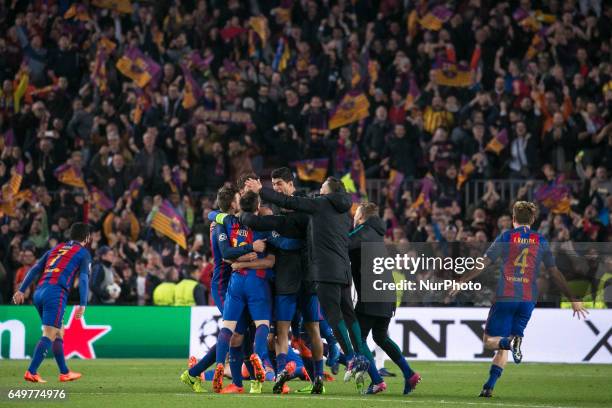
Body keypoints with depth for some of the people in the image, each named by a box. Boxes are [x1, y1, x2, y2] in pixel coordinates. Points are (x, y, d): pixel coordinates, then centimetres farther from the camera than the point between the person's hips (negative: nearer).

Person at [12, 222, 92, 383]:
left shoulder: (56, 248, 26)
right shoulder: (83, 253, 9)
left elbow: (35, 269, 20)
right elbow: (84, 278, -4)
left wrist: (21, 290, 17)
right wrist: (83, 305, -11)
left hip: (39, 292, 7)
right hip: (56, 293, -7)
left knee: (59, 332, 19)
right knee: (49, 335, -11)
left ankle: (64, 372, 23)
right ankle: (31, 372, -23)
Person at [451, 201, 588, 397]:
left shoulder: (506, 237, 2)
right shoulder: (541, 241, 9)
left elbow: (483, 264, -1)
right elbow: (555, 273, 9)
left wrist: (461, 282, 7)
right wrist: (573, 300, 15)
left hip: (505, 297, -3)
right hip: (528, 299, 3)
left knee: (489, 341, 3)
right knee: (503, 347, 11)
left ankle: (510, 342, -31)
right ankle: (489, 386, 0)